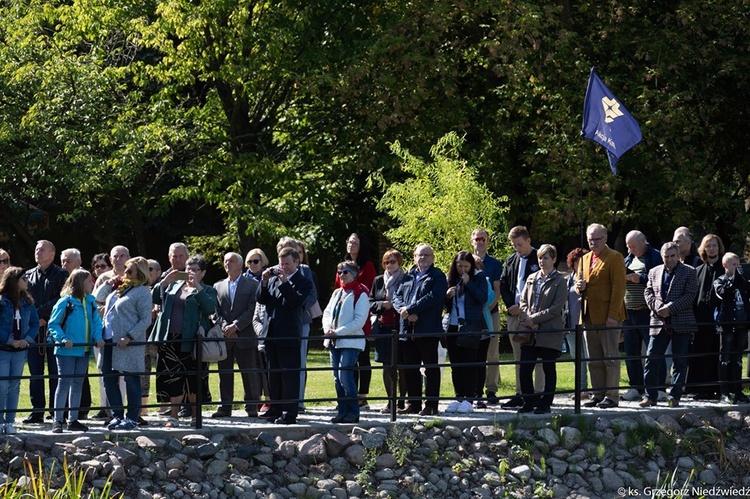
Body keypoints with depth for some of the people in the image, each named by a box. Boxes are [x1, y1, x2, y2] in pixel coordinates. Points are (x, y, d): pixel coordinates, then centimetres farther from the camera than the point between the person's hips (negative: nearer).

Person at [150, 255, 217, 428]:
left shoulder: (207, 291, 4)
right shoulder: (173, 285, 17)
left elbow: (210, 308, -15)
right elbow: (155, 298, 11)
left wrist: (197, 286, -15)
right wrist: (164, 282, -2)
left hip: (190, 341, -4)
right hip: (170, 340, 4)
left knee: (192, 380, 1)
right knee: (173, 377, 3)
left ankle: (195, 415, 14)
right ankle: (174, 416, 8)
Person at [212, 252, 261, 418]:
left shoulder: (252, 285, 5)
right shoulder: (218, 286, 15)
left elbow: (251, 310, -5)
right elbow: (215, 311, 7)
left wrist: (235, 326, -14)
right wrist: (224, 327, -10)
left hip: (244, 336, -3)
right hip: (224, 337, 3)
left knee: (249, 374, -1)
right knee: (225, 374, 3)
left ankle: (252, 408, 5)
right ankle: (225, 407, 7)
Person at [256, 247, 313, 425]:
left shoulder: (304, 283, -2)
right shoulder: (273, 280, 14)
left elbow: (297, 302, -17)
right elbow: (261, 299, 9)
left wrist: (285, 282, -19)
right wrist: (264, 281, -4)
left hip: (289, 336, -6)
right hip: (272, 334, 6)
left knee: (289, 375, -6)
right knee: (274, 375, 14)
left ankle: (289, 413, -4)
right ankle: (276, 409, 23)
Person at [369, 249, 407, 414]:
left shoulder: (406, 281, 1)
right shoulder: (378, 281, 13)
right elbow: (370, 304, 13)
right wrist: (382, 304, -5)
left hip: (401, 327, -3)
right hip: (383, 328, 3)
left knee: (402, 366, -3)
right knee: (387, 366, 4)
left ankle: (402, 401, 3)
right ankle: (390, 401, 9)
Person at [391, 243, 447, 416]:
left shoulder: (438, 277, 1)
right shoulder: (408, 276, 18)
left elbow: (433, 298, -14)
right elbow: (397, 297, 11)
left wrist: (410, 309, -16)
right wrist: (405, 312, -9)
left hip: (428, 330, -6)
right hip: (408, 329, 6)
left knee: (431, 368, -1)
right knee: (410, 368, 9)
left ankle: (431, 405, 1)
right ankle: (413, 403, 17)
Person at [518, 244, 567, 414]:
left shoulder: (559, 281, -3)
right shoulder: (532, 279, 13)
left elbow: (557, 308, -10)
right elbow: (523, 301, 12)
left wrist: (534, 318, -12)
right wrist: (527, 320, -6)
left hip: (550, 333, -5)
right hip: (530, 332, 5)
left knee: (549, 369, 2)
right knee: (525, 368, 1)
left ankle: (546, 403, 10)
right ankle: (529, 402, 13)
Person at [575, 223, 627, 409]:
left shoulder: (614, 258, -5)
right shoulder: (584, 259, 17)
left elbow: (618, 288, -11)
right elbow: (579, 284, 23)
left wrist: (613, 315, -17)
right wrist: (579, 287, -3)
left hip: (608, 317, -7)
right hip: (589, 317, 7)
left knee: (610, 357, -4)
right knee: (594, 359, 10)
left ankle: (612, 396, -2)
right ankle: (598, 394, 15)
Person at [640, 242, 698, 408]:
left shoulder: (688, 272, 0)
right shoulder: (654, 272, 13)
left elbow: (690, 295, -8)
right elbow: (648, 292, 10)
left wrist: (670, 308, -16)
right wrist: (657, 307, -9)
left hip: (681, 324, -3)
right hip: (659, 323, 3)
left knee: (680, 362, 2)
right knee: (652, 359, -2)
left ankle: (675, 397, 8)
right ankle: (650, 396, 5)